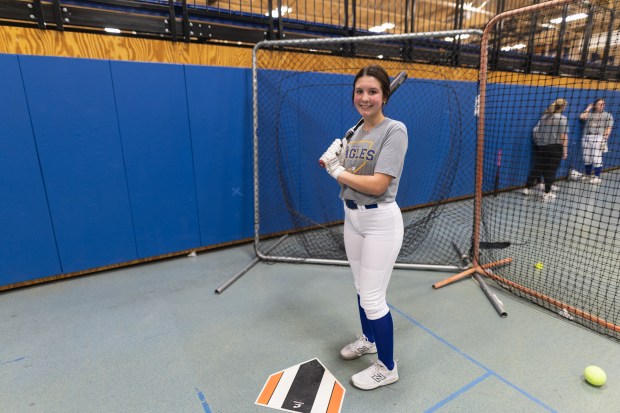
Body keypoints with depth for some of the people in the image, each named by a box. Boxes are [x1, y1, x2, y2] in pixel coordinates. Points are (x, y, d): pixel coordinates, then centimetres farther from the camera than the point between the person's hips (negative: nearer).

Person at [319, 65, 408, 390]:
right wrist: (334, 163, -9)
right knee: (361, 288, 21)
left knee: (372, 298, 0)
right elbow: (346, 179, 9)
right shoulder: (355, 132, 8)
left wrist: (338, 172, -12)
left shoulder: (394, 130, -15)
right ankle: (368, 339, 46)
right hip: (351, 218, 8)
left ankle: (387, 367, 22)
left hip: (380, 221, -7)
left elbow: (378, 185, -23)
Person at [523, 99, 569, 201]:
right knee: (551, 170, 2)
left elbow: (537, 130, 13)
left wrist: (538, 142, 25)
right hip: (554, 147, -5)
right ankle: (547, 193, 7)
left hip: (541, 146, 5)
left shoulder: (544, 116, 8)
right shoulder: (562, 118, -9)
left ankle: (527, 188, 12)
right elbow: (563, 136, -13)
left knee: (537, 168, 11)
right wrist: (565, 150, -10)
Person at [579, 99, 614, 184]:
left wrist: (604, 140, -11)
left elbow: (608, 129, 0)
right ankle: (587, 175, 18)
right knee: (587, 158, 6)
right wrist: (589, 108, 10)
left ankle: (597, 177, -4)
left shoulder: (608, 115, 7)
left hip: (598, 138, -4)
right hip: (586, 138, 4)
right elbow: (582, 117, -3)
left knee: (596, 158, -8)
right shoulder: (590, 114, 17)